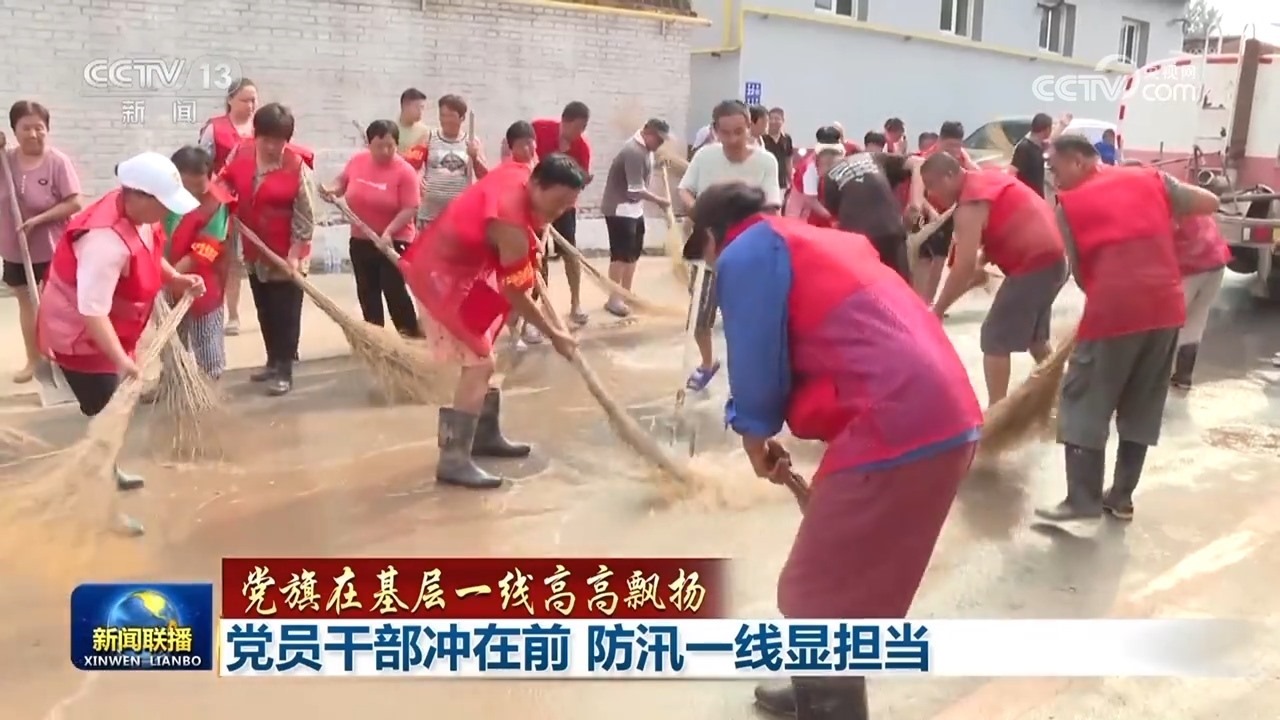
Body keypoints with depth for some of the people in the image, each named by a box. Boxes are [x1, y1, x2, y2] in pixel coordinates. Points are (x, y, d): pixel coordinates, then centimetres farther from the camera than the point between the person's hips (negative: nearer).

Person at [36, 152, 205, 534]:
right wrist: (121, 359, -44)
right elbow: (92, 311, -39)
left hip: (106, 333, 10)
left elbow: (149, 256, 13)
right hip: (80, 337, -10)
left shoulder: (137, 215, -8)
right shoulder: (106, 241, -37)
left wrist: (177, 279, -3)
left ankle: (107, 472, 46)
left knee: (111, 409, 24)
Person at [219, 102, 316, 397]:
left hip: (285, 254, -6)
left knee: (284, 313, 1)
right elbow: (224, 184, 14)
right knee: (264, 310, 17)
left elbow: (305, 217, -16)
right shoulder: (240, 153, -3)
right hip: (254, 251, 6)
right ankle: (273, 362, 31)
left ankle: (285, 370, 9)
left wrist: (294, 254, -19)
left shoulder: (297, 166, -18)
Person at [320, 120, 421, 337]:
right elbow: (342, 182, 16)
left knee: (394, 289, -7)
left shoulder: (405, 171, -16)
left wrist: (388, 232, -27)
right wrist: (332, 190, -7)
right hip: (360, 240, 5)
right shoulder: (356, 161, -2)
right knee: (367, 291, 13)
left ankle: (410, 334, 6)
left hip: (393, 242, -5)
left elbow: (410, 209, -18)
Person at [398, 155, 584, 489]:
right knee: (479, 363, -14)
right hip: (443, 277, -11)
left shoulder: (517, 174, -7)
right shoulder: (512, 226, -31)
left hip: (455, 263, 11)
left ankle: (486, 434, 32)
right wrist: (554, 334, -13)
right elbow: (514, 293, -23)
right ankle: (454, 460, -13)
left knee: (483, 357, 19)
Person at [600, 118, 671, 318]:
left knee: (633, 253, 14)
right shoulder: (634, 152, -25)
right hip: (619, 208, -10)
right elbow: (636, 190, -24)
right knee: (621, 254, -7)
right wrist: (659, 201, -14)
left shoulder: (645, 148, 5)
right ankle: (613, 299, 1)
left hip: (634, 207, 10)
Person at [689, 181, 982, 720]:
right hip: (947, 419, 10)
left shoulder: (744, 254, 1)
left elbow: (756, 366, -3)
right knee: (844, 587, 26)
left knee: (817, 600, 5)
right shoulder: (822, 241, 27)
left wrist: (755, 437, 15)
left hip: (893, 430, -10)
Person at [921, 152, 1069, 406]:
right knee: (1034, 335, 26)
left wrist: (937, 311, -15)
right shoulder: (985, 179, 13)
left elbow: (964, 266, -21)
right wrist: (980, 262, 9)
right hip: (1054, 257, 10)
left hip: (1033, 264, -10)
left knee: (995, 339, -6)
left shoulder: (970, 204, -16)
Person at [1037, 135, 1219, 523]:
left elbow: (1079, 273, 5)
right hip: (1166, 308, 5)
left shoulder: (1069, 204, 3)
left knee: (1084, 406, 4)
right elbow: (1210, 203, 19)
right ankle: (1121, 497, 20)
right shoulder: (1150, 178, 13)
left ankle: (1083, 499, -1)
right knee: (1141, 408, 14)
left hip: (1113, 312, -5)